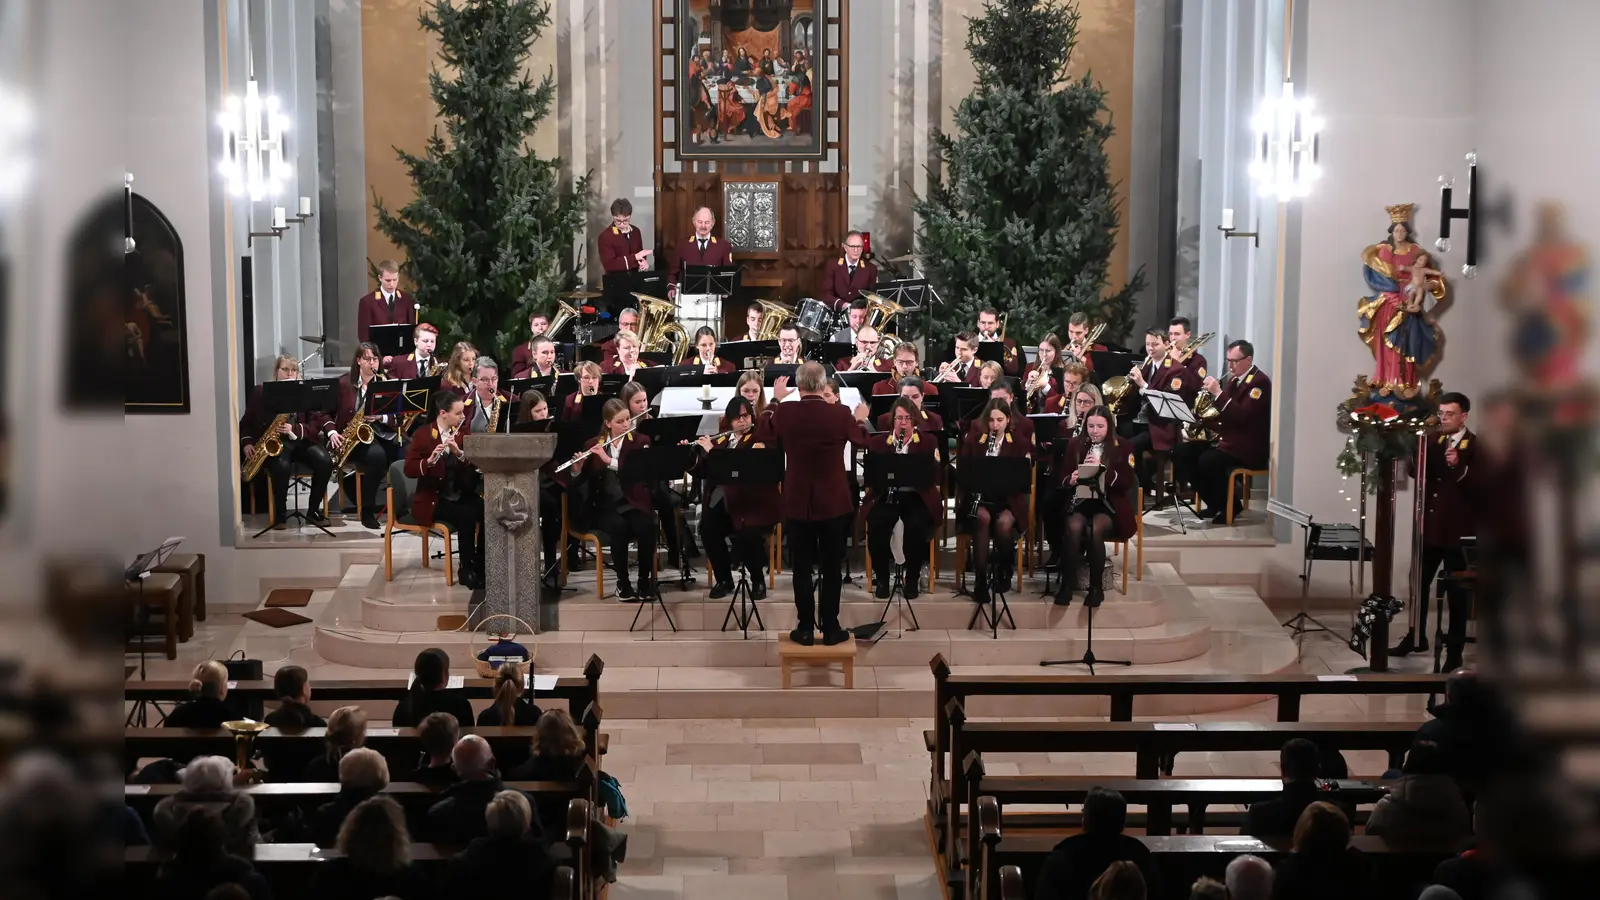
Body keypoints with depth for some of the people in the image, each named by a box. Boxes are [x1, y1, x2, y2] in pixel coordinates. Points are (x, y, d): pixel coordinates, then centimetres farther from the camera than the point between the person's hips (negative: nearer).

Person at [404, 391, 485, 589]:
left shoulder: (463, 431, 5)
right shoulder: (423, 435, -9)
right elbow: (409, 470, -15)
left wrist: (459, 453, -23)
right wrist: (430, 460, -34)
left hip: (462, 495, 5)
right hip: (432, 499, -5)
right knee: (467, 516, -31)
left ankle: (481, 565, -8)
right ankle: (466, 570, -16)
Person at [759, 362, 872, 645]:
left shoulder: (784, 412, -11)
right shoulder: (842, 414, -13)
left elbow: (763, 437, 10)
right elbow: (861, 442, 8)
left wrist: (775, 401, 19)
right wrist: (860, 419, 27)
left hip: (797, 502, 1)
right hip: (833, 501, -1)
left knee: (802, 567, 9)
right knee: (831, 567, 8)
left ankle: (805, 628, 11)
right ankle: (830, 628, 11)